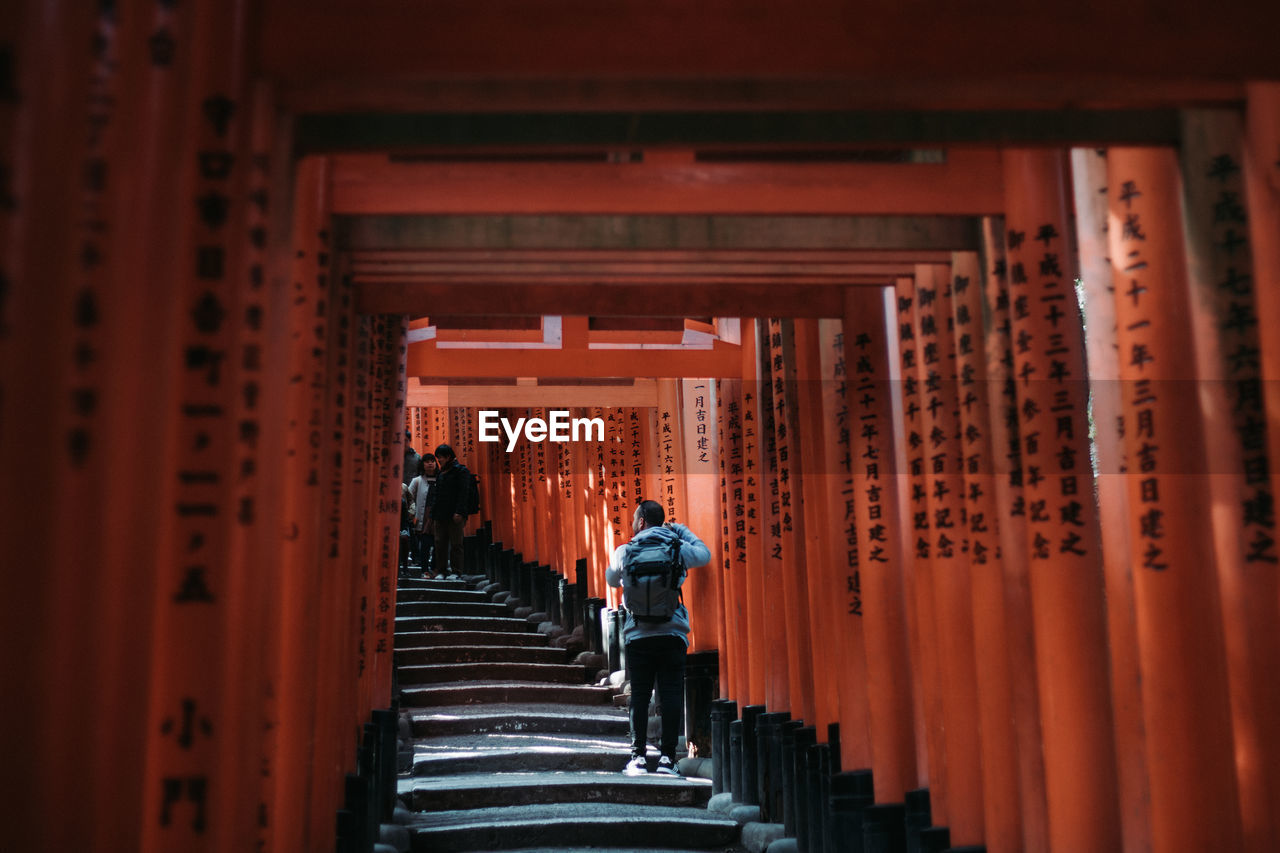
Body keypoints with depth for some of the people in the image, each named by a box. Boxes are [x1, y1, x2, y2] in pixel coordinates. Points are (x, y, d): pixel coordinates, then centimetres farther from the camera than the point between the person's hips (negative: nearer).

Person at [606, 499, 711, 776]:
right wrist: (679, 529, 33)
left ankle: (638, 756, 6)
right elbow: (705, 553, 26)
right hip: (673, 634, 0)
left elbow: (611, 580, 22)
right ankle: (667, 758, 1)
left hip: (638, 636, 0)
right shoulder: (677, 549, 5)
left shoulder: (624, 552, 3)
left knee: (639, 696, 5)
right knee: (672, 696, 2)